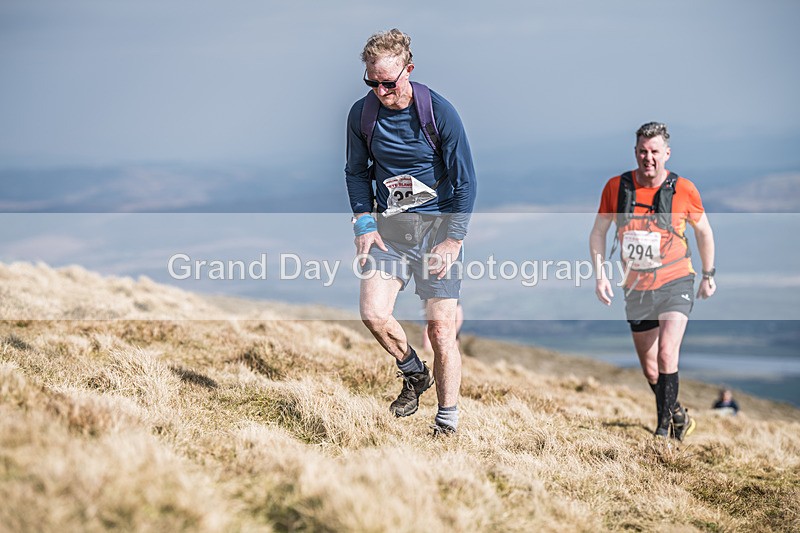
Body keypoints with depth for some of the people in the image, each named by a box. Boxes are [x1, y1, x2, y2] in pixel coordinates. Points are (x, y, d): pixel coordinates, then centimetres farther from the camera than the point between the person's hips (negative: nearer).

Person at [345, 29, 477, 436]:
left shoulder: (439, 112, -12)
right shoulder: (362, 114, -1)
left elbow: (465, 181, -7)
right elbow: (356, 172, 14)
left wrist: (454, 240, -11)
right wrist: (364, 224, 2)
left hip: (437, 226, -3)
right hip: (390, 226, 4)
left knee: (441, 329, -5)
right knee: (373, 313, -14)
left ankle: (447, 425, 7)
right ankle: (414, 373, 16)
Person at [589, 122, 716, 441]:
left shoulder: (684, 190, -8)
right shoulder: (616, 186, -4)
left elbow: (703, 231, 8)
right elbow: (598, 232, 8)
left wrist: (708, 275, 12)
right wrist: (600, 275, -1)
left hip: (675, 283, -3)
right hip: (636, 289, 3)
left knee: (666, 355, -22)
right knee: (649, 369, 10)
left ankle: (664, 428, -13)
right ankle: (678, 417, 33)